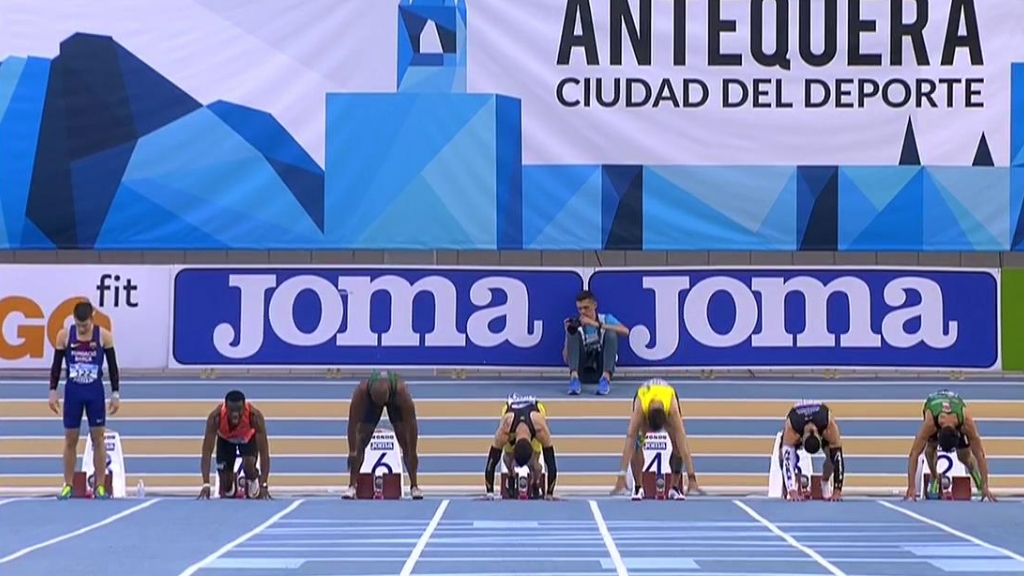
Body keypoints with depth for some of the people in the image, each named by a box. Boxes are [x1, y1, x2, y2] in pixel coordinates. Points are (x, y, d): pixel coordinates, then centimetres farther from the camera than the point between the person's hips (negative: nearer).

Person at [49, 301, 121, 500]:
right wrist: (53, 391, -3)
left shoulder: (104, 336, -7)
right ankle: (68, 485, 11)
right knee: (70, 440, 4)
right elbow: (56, 365, 2)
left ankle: (100, 486, 6)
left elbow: (112, 366, -1)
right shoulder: (64, 335, -5)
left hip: (95, 392, -1)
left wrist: (116, 393, -3)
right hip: (72, 391, 1)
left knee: (98, 439, 2)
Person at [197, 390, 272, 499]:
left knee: (248, 465, -30)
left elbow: (264, 452, -38)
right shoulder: (215, 417, -40)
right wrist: (206, 484, -49)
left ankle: (254, 481, 6)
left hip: (248, 437, 0)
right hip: (225, 439, 0)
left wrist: (264, 485, -45)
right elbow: (207, 452, -39)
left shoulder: (255, 416, -41)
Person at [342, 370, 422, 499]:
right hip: (370, 401, 1)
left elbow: (411, 424, -37)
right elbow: (353, 424, -35)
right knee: (359, 443, -10)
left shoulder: (401, 391, -44)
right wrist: (352, 452, -38)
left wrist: (412, 453, -37)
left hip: (395, 402, -1)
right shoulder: (361, 391, -42)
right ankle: (352, 486, -4)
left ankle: (414, 486, -3)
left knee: (407, 444, -10)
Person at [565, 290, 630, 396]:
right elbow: (566, 359, -2)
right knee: (574, 334, -17)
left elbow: (625, 331, -20)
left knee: (611, 334, -22)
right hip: (583, 368, 1)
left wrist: (597, 325, -26)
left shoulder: (606, 319, 3)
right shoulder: (576, 325, 5)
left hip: (603, 367, -1)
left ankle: (606, 378, -38)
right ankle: (574, 378, -35)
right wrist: (568, 333, -17)